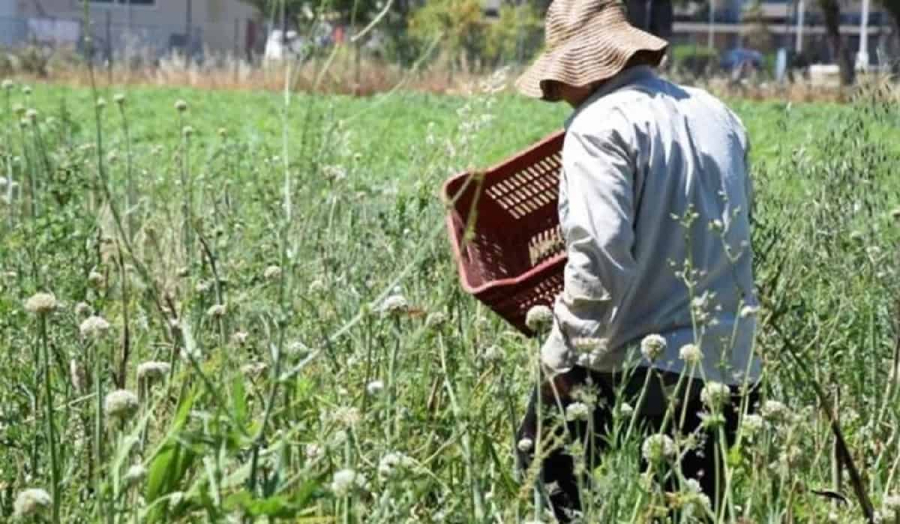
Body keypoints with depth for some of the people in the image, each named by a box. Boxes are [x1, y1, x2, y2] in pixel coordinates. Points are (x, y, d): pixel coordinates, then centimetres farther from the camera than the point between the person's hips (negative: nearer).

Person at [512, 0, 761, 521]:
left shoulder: (602, 124, -11)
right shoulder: (718, 116, 12)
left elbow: (601, 257, -21)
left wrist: (561, 355, -14)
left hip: (632, 367, -7)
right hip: (728, 369, 7)